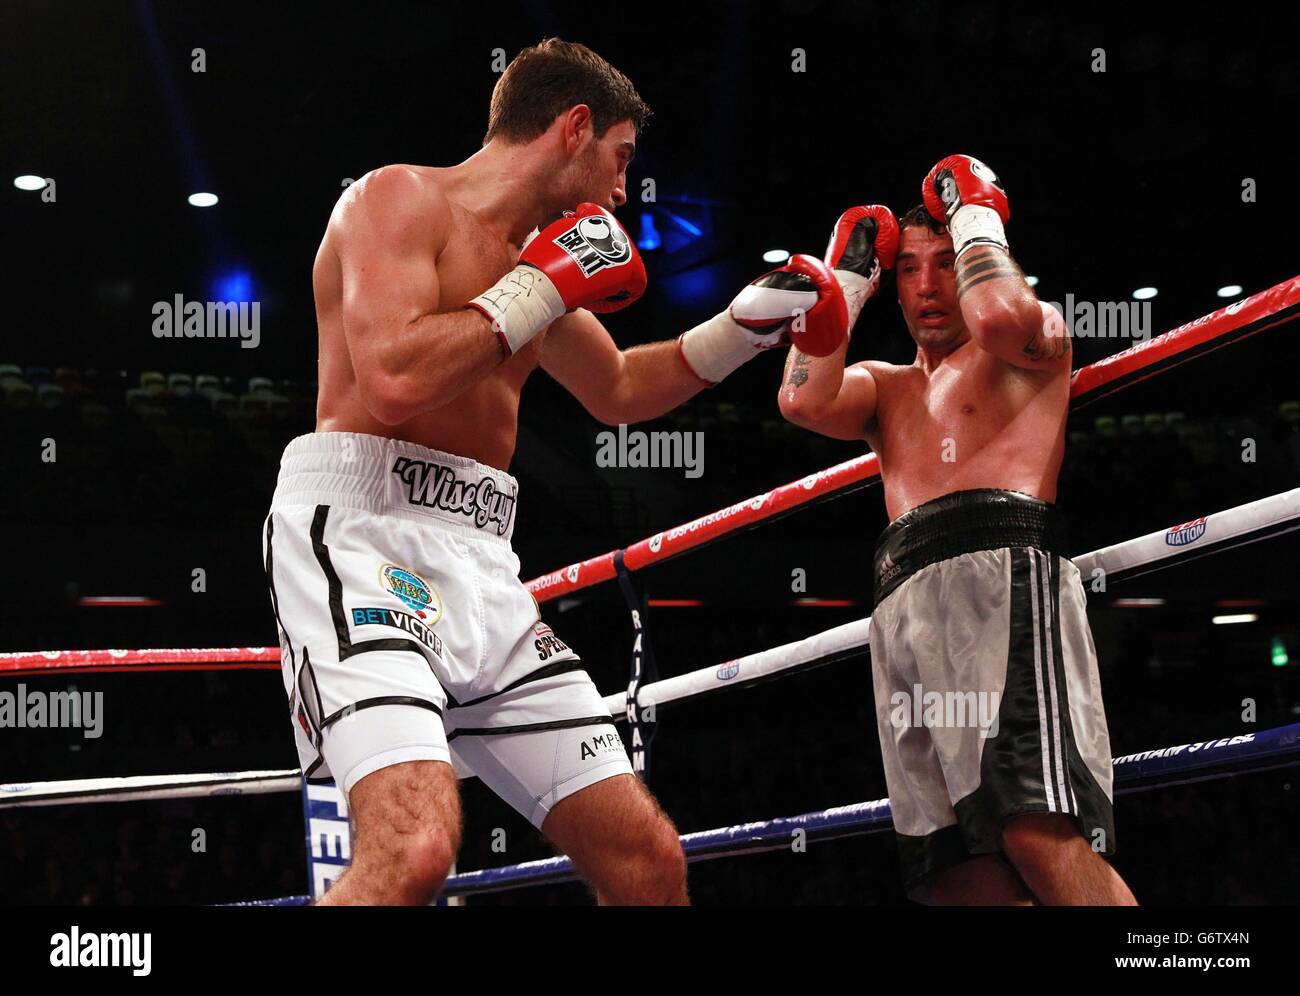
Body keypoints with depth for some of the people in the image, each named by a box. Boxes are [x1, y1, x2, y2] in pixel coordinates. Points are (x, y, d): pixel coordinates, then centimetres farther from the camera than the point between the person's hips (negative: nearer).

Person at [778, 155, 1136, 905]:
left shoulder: (1037, 340, 17)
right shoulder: (883, 387, 31)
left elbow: (998, 315, -8)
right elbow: (803, 400, 10)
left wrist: (975, 214, 9)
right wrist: (849, 277, 20)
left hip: (1005, 572, -6)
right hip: (907, 604, 6)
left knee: (1041, 836, -27)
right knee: (963, 873, -8)